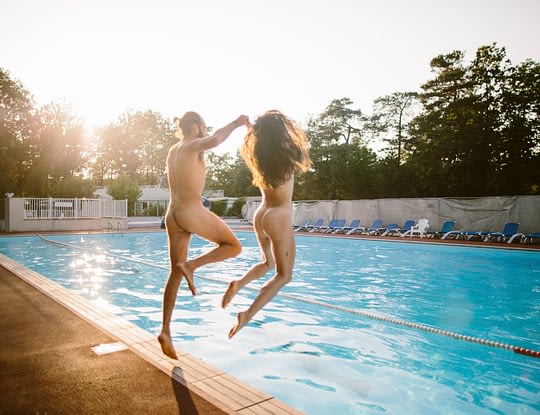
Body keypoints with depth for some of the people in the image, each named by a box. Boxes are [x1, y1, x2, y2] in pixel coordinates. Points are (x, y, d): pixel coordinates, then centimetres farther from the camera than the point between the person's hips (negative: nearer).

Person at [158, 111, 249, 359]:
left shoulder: (172, 151, 20)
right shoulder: (193, 146, -5)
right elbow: (215, 140, -28)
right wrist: (236, 123, -15)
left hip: (172, 216, 8)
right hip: (192, 212, -8)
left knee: (175, 274, 10)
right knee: (233, 246, 7)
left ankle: (166, 331, 11)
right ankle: (190, 265, -10)